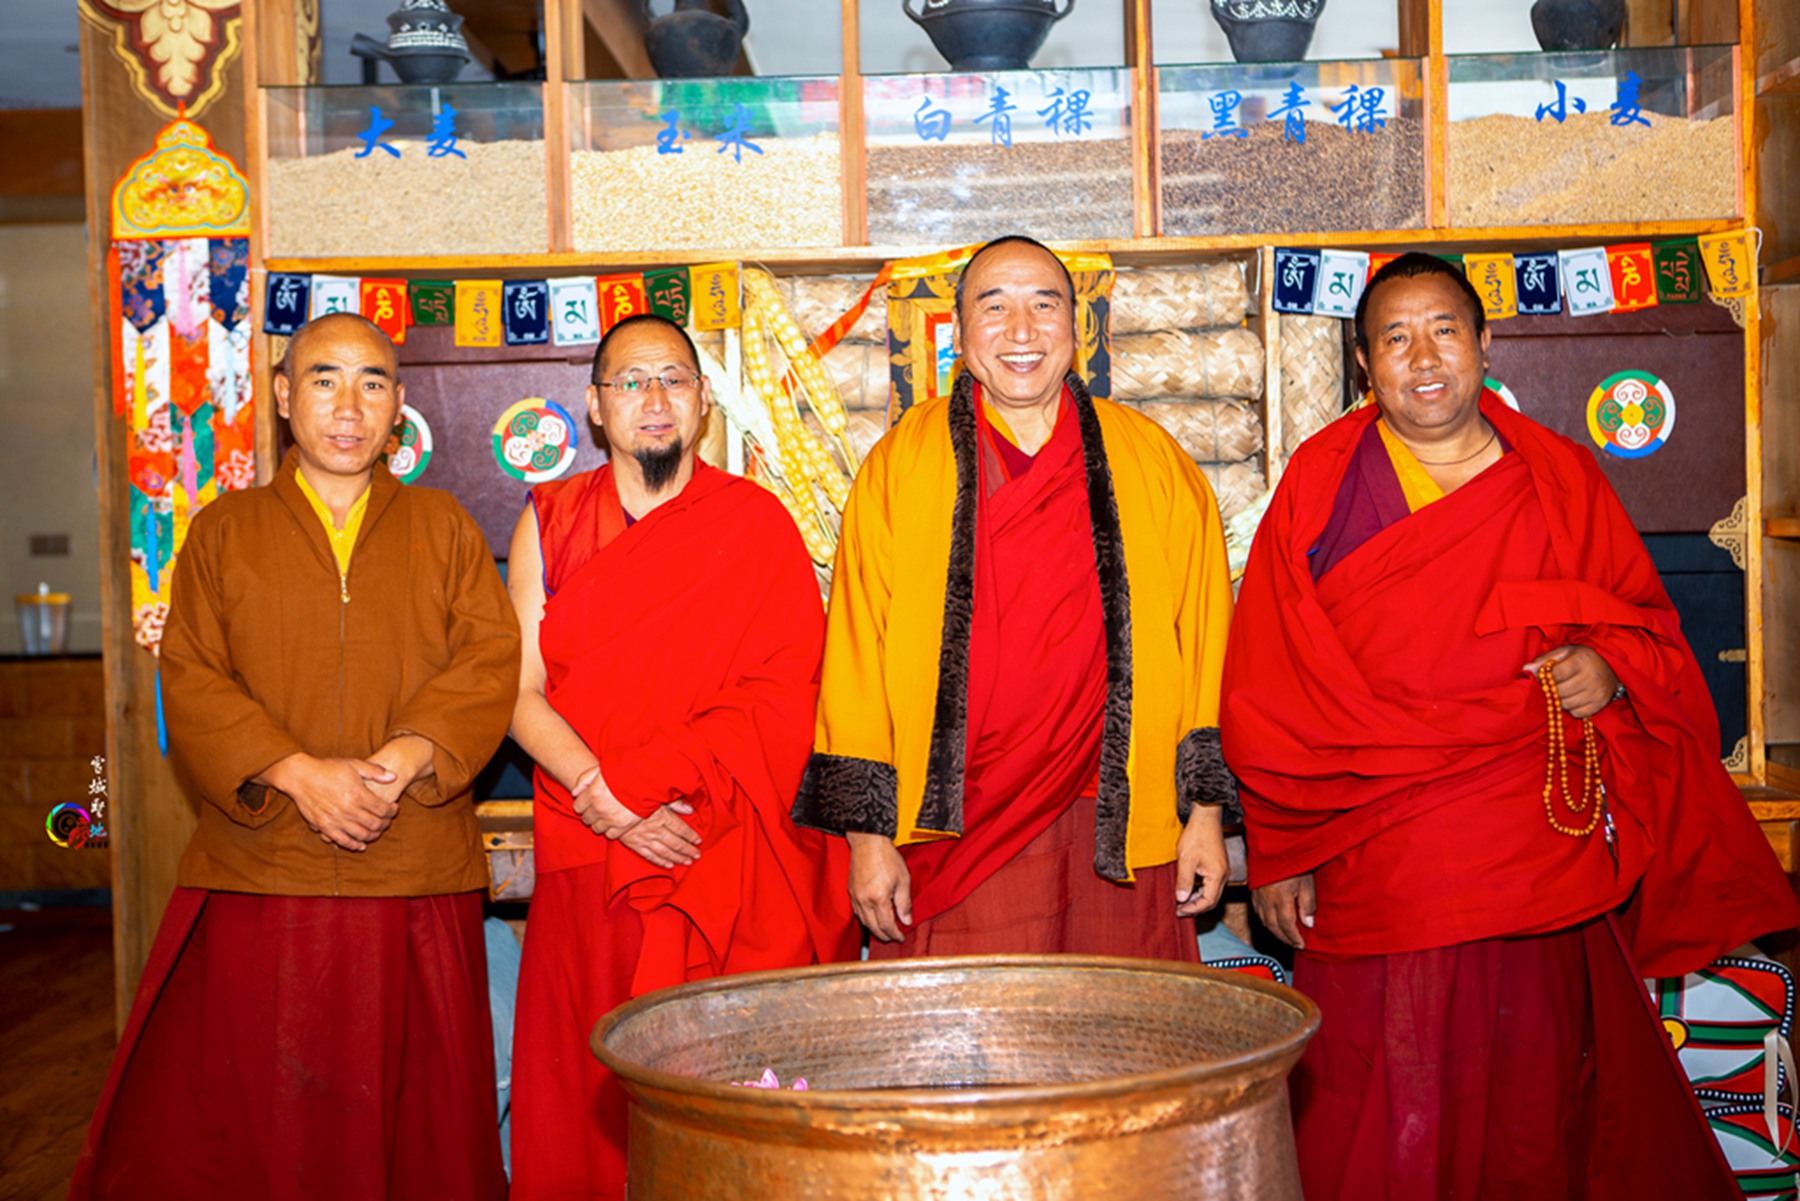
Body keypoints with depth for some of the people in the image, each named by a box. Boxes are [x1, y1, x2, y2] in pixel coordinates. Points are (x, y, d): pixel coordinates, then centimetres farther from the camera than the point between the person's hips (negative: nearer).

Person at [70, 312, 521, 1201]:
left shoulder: (443, 529, 11)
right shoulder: (223, 531, 10)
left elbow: (491, 661, 0)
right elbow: (190, 680, 1)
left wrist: (404, 760, -16)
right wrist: (299, 774, -14)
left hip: (416, 879, 0)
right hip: (258, 872, 0)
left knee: (412, 1118, 5)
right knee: (239, 1118, 2)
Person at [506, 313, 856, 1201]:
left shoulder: (757, 526, 3)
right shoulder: (550, 521, 10)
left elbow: (780, 699, -6)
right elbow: (520, 692, 3)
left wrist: (628, 781, -14)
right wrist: (610, 802, -12)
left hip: (731, 867, -2)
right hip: (586, 865, 2)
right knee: (586, 1098, 4)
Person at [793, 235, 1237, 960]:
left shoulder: (1153, 464, 8)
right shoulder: (901, 466, 4)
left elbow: (1202, 643, 9)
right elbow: (857, 657, 2)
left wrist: (1206, 811, 4)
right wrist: (868, 831, -2)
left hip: (1116, 838, 2)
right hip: (955, 836, -1)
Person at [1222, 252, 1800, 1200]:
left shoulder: (1559, 479, 9)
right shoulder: (1322, 481, 3)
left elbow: (1647, 622, 19)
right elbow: (1267, 686, 3)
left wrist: (1611, 665, -6)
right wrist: (1277, 851, 0)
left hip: (1543, 861, 2)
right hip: (1376, 866, -2)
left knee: (1538, 1114, 6)